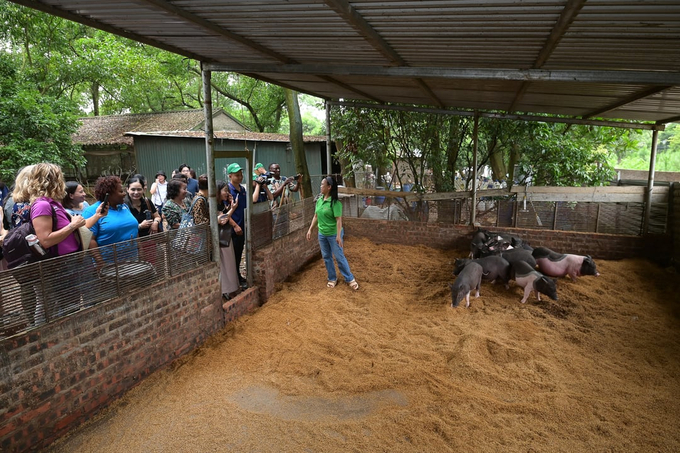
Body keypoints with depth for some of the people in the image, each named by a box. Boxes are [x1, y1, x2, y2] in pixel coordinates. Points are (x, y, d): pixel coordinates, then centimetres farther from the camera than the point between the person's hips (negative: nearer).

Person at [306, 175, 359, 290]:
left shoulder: (335, 203, -19)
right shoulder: (319, 200, 2)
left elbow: (339, 220, -22)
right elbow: (316, 216, 11)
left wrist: (338, 235, -26)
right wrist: (310, 230, 10)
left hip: (333, 234, -7)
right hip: (322, 234, 7)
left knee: (339, 257, 1)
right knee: (326, 257, 14)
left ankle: (350, 279, 16)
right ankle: (332, 278, 30)